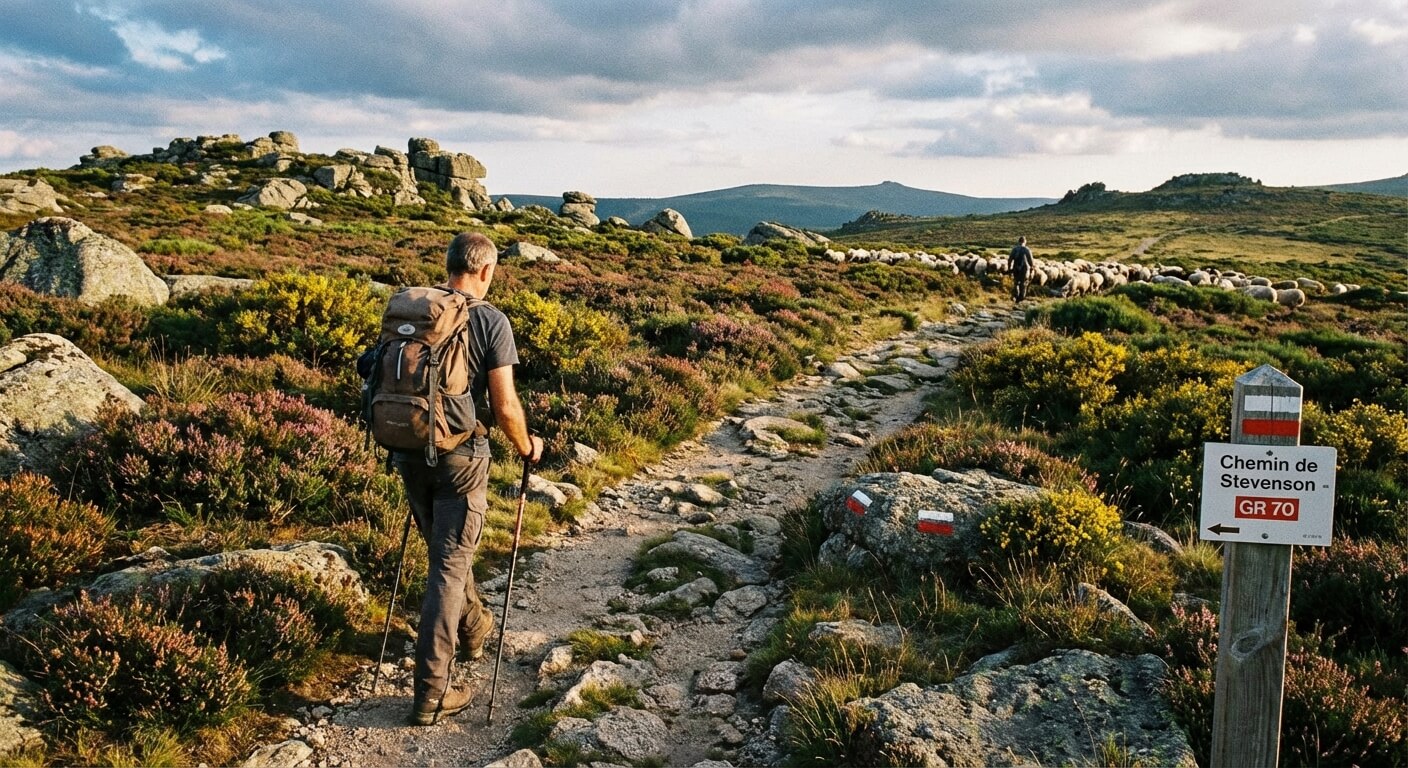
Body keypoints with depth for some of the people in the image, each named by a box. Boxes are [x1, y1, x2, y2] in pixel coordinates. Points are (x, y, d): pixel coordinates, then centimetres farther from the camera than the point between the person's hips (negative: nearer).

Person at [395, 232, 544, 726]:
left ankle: (473, 629, 47)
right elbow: (505, 406, -13)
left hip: (411, 451, 6)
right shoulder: (491, 321, -12)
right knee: (449, 566, 0)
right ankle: (431, 692, 2)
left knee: (445, 551, 24)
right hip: (461, 457, -5)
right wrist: (526, 447, 6)